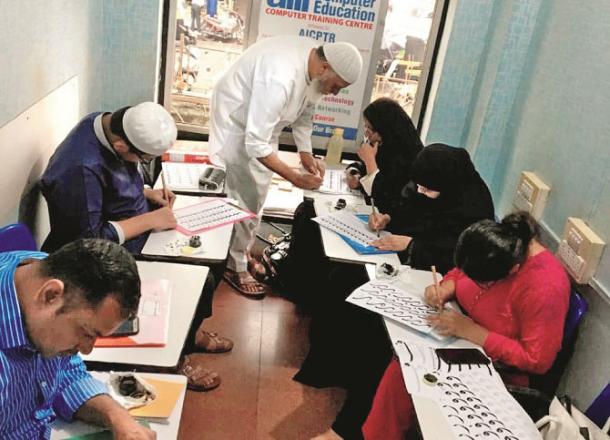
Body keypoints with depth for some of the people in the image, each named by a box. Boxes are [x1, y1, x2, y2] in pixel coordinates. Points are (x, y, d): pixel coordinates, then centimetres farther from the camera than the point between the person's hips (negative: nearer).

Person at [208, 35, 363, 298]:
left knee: (255, 196, 16)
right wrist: (295, 178, -31)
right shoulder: (280, 77, -39)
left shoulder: (315, 63, -11)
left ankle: (241, 252, 34)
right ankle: (235, 267, 16)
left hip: (262, 126, 8)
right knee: (243, 199, -2)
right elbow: (255, 144, -36)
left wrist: (306, 154, -7)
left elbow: (304, 113, 5)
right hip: (237, 126, -8)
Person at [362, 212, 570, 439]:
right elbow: (460, 272, 10)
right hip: (464, 338, 6)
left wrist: (470, 330, -29)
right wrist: (445, 288, -13)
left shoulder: (546, 286, -30)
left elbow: (537, 360, -25)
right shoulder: (493, 252, -12)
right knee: (403, 367, -14)